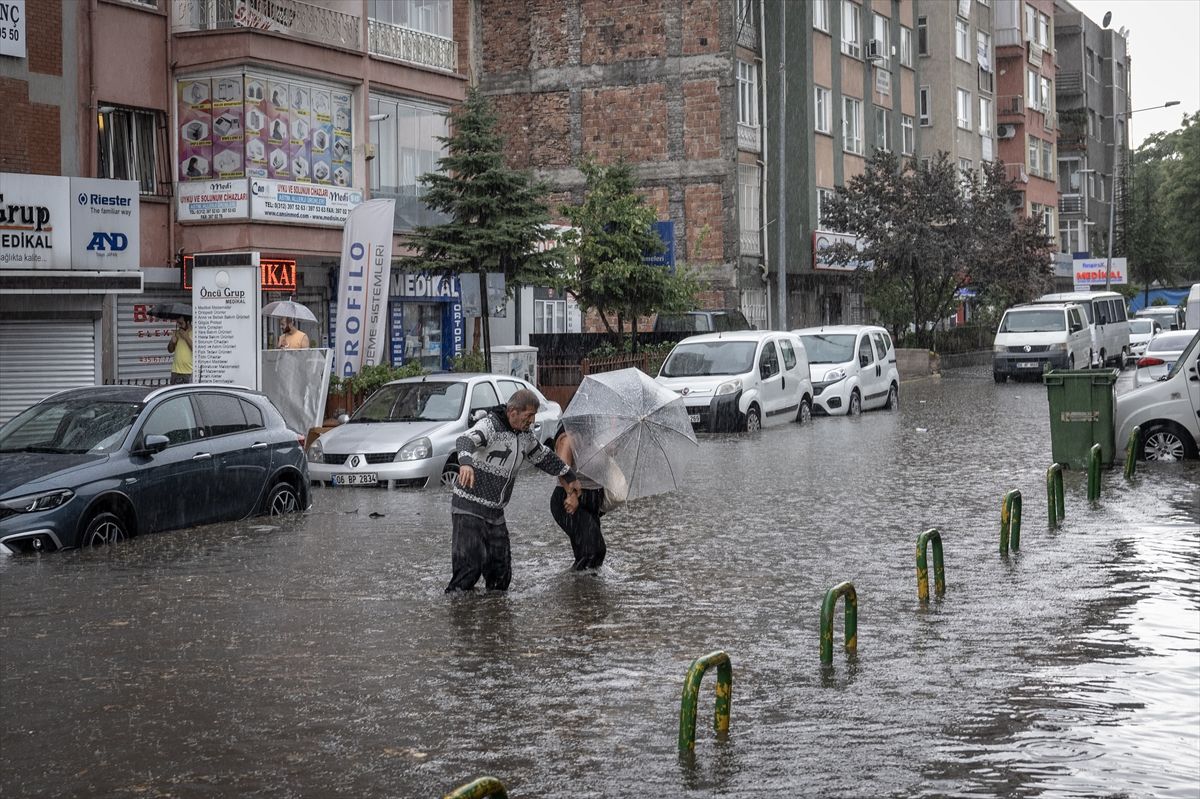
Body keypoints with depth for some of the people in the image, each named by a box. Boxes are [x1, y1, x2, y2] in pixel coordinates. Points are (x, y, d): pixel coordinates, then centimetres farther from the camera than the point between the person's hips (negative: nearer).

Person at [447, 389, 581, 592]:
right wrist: (466, 462, -57)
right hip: (469, 508, -8)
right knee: (469, 567, -15)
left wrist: (569, 476, 37)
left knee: (501, 571, 5)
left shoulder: (525, 435, 10)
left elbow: (544, 456, 30)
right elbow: (465, 440, -36)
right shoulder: (490, 425, -16)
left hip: (496, 513, 8)